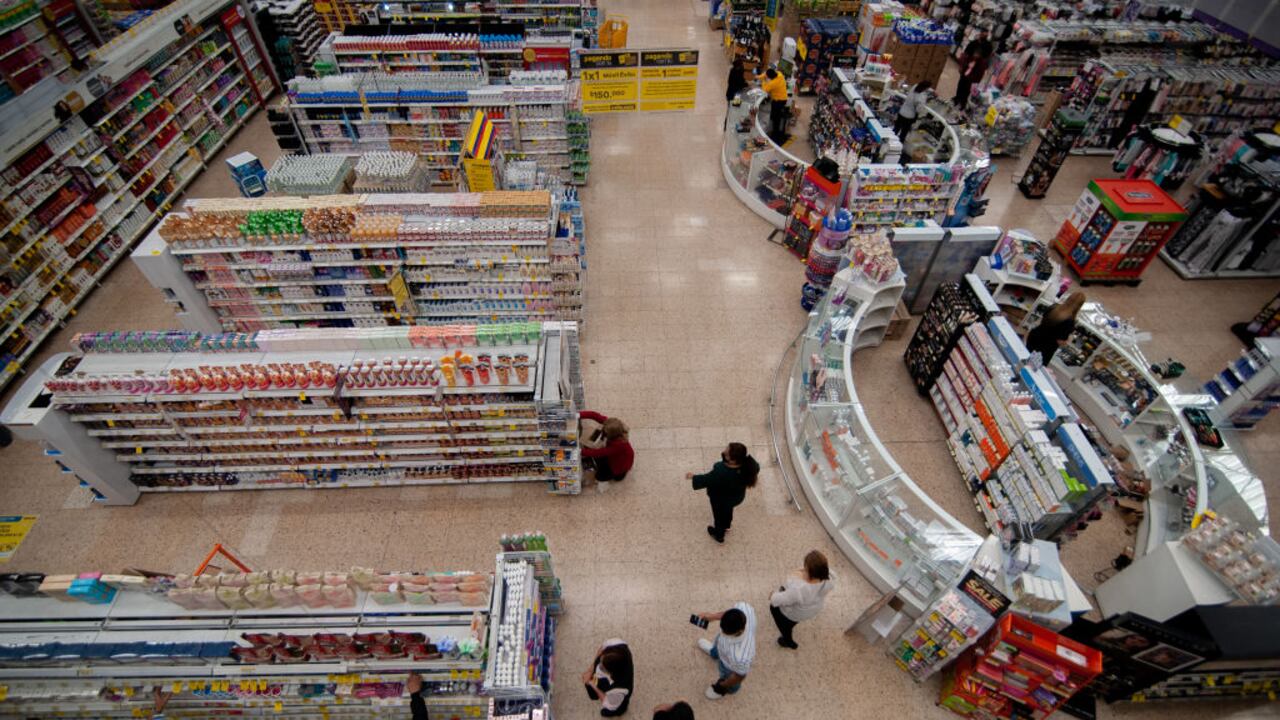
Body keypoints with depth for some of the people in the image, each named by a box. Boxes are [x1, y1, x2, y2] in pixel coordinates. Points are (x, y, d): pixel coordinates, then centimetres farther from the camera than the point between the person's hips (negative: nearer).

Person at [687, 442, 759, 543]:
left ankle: (719, 535, 57)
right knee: (728, 510, 37)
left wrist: (693, 477, -9)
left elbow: (706, 480, -27)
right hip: (738, 495, 5)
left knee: (719, 515, 27)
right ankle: (726, 526, 67)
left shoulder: (721, 473, -46)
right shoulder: (748, 464, -32)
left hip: (721, 499, -5)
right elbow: (756, 468, -8)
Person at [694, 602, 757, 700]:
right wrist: (714, 616, -14)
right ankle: (715, 653, 78)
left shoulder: (741, 657, -50)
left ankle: (729, 688, 70)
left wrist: (722, 686, -5)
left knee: (727, 675, 34)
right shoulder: (744, 608, -42)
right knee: (716, 651, 41)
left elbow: (739, 676, -26)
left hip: (730, 665, -5)